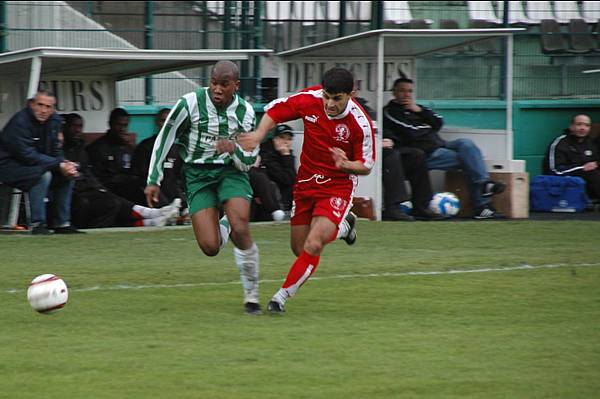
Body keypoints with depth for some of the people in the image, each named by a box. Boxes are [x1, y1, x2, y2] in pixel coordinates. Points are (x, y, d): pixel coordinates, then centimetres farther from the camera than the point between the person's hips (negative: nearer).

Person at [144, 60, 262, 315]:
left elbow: (248, 162, 1)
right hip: (197, 175, -1)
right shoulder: (191, 104, -14)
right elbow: (164, 140, -3)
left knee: (241, 229, -24)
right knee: (210, 247, -14)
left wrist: (234, 150, -22)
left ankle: (252, 296, -6)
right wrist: (154, 181, -3)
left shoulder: (245, 112, -6)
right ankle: (223, 228, 27)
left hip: (231, 171, 1)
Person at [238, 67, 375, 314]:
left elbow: (366, 166, -10)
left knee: (313, 245, -22)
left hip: (338, 185, -4)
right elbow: (275, 110, 2)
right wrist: (259, 134, -16)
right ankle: (342, 226, 41)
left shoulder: (360, 123, -22)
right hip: (306, 181, 5)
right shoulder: (310, 100, -15)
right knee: (300, 249, 12)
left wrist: (345, 164, -31)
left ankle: (282, 296, -6)